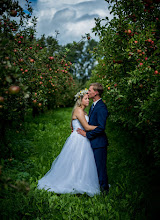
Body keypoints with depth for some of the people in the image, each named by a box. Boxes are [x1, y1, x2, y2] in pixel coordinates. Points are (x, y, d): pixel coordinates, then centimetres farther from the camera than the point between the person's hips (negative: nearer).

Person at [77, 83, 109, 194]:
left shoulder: (101, 107, -19)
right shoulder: (93, 106, 13)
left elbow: (101, 127, -24)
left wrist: (86, 134, -18)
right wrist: (79, 129, 10)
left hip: (99, 142, -10)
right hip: (93, 142, 10)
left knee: (100, 166, 1)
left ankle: (104, 188, 16)